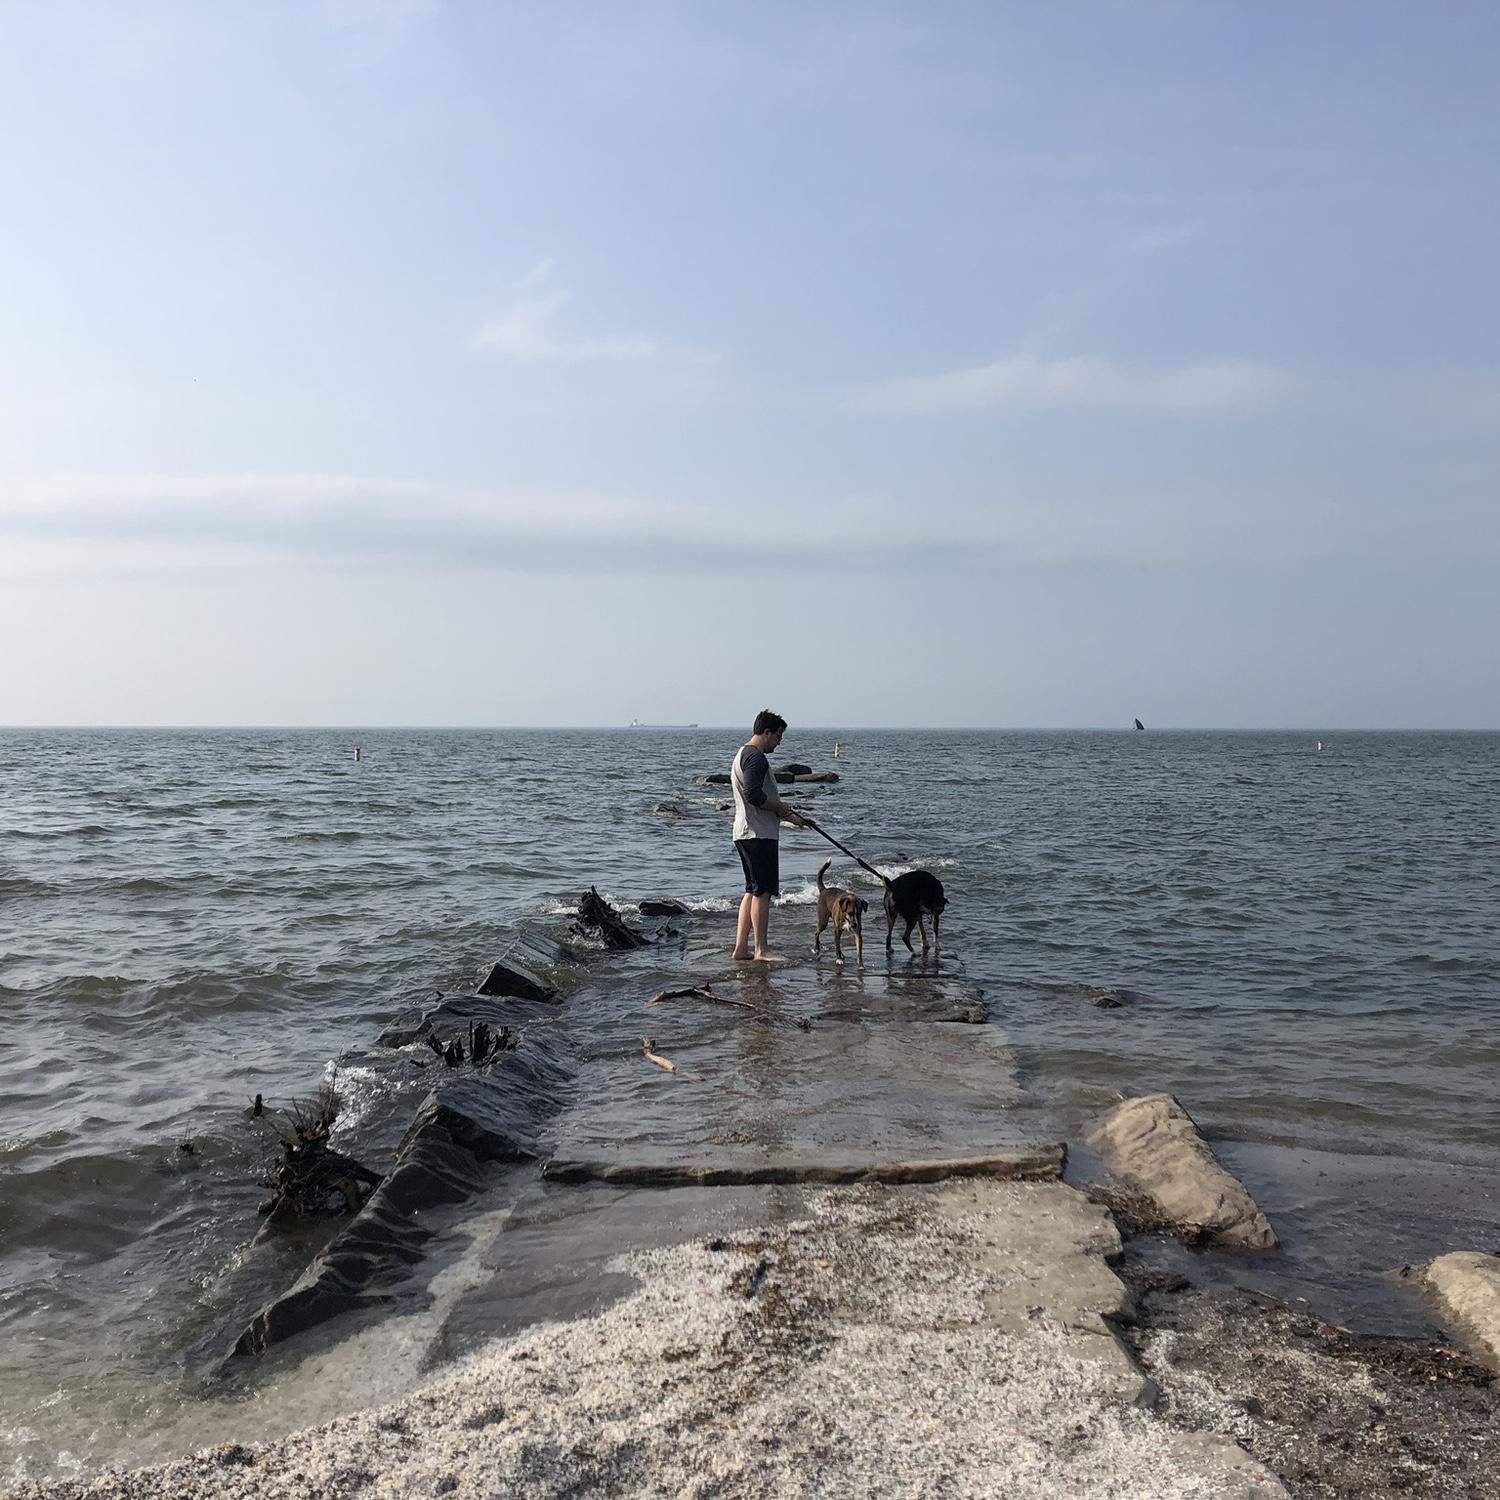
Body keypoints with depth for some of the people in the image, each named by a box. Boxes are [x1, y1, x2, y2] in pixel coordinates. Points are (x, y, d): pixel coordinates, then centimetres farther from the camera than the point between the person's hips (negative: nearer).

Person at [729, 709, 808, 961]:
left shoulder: (742, 754, 21)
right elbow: (753, 795, -25)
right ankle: (761, 950, -2)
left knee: (753, 890, 13)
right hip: (759, 834, -11)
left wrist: (789, 816, 24)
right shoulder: (755, 756, -13)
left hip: (746, 833, 11)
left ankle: (740, 948, 13)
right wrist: (781, 807, -11)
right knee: (762, 891, -6)